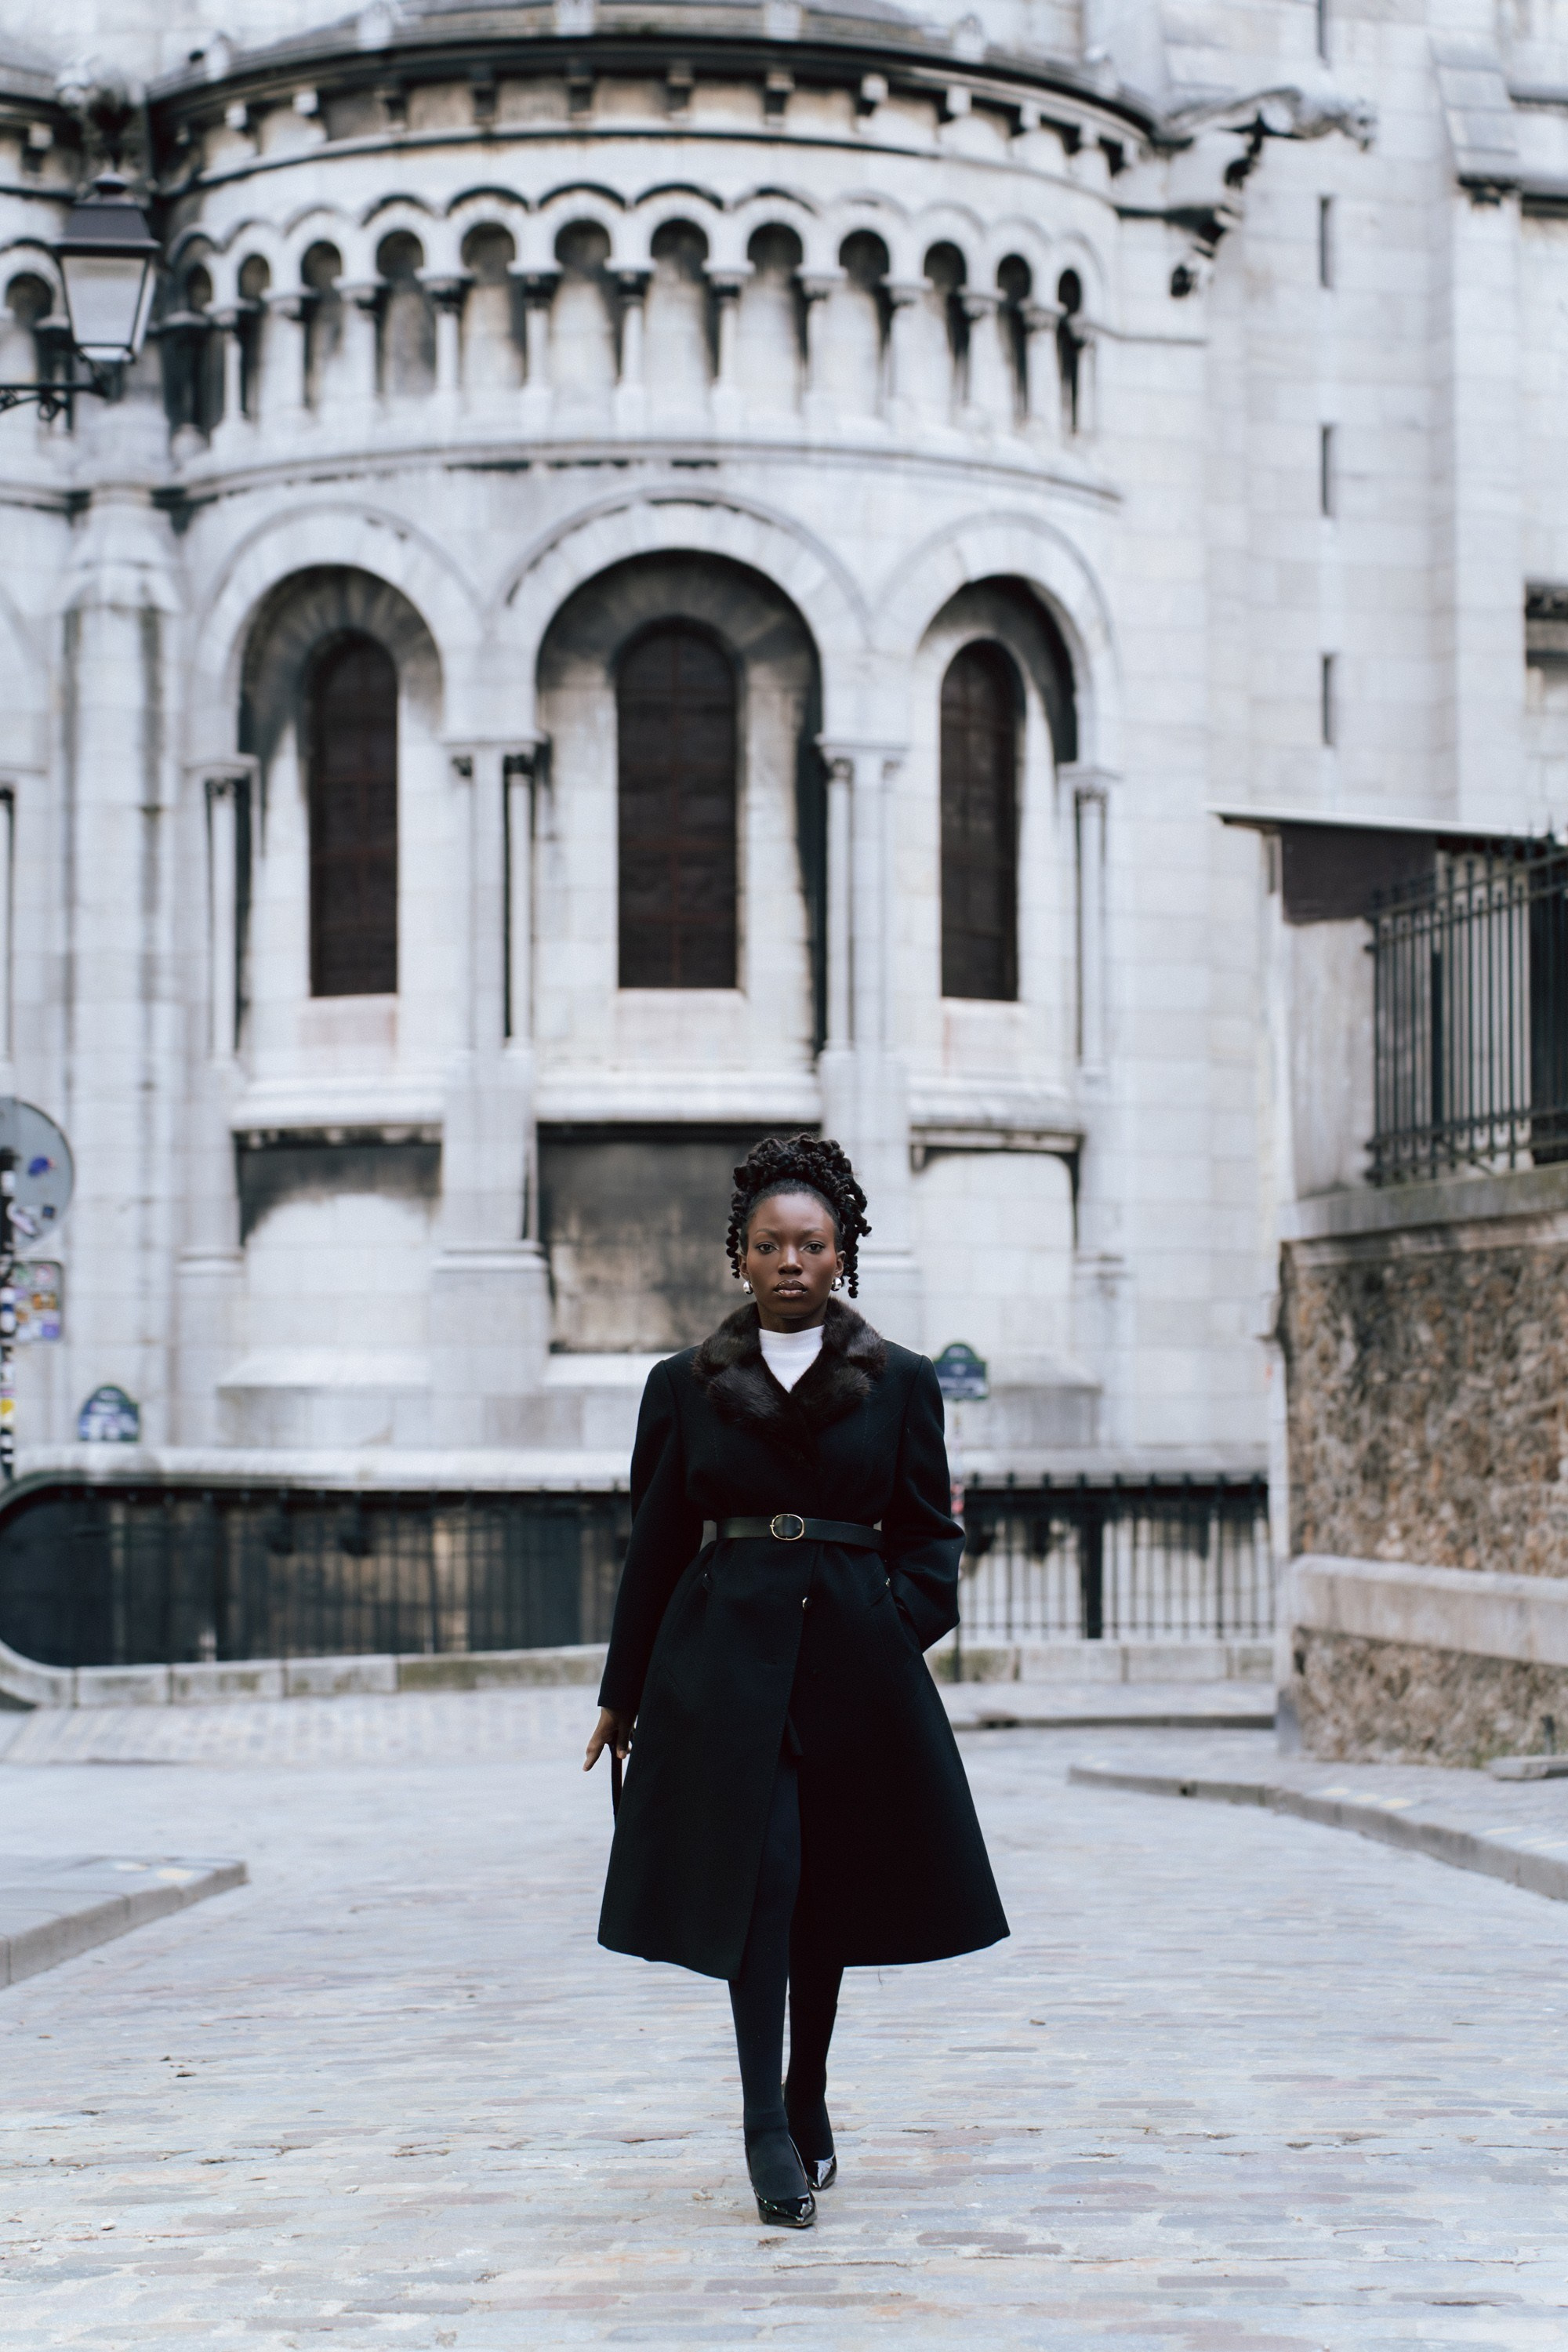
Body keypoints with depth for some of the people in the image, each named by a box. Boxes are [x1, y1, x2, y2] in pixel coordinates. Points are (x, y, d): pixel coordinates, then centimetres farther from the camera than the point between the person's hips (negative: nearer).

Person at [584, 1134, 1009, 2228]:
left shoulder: (901, 1382, 6)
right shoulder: (686, 1386, 6)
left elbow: (931, 1535, 9)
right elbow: (657, 1545, 10)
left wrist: (903, 1627, -9)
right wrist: (623, 1691, 11)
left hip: (853, 1658, 1)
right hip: (726, 1656, -1)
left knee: (830, 1886, 10)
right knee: (756, 1875, -11)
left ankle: (805, 2099, 28)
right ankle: (769, 2132, -9)